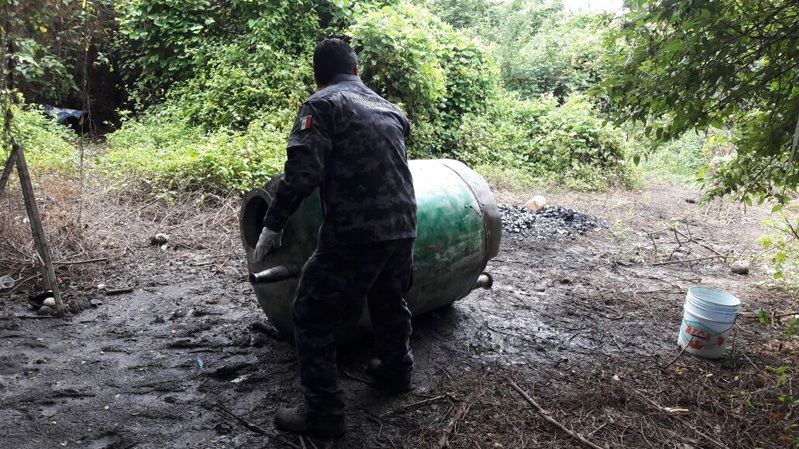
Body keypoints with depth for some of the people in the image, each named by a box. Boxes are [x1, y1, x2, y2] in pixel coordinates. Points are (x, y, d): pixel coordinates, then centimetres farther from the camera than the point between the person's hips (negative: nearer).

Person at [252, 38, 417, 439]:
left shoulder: (322, 104, -2)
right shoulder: (389, 108, 18)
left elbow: (303, 171, -14)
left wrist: (273, 223, -7)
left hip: (354, 232, -7)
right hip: (403, 226, 7)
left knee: (312, 316, 7)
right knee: (389, 300, 29)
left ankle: (324, 413, 10)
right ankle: (396, 370, 46)